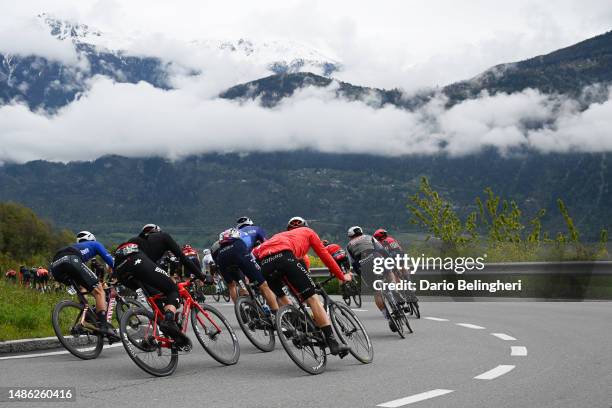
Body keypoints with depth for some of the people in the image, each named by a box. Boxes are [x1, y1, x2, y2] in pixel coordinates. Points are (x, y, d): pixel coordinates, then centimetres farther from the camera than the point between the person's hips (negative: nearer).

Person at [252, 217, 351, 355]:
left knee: (281, 297, 31)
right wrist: (342, 276, 39)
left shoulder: (280, 235, 44)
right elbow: (325, 255, 29)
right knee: (312, 298, -2)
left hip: (263, 262, 5)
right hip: (283, 256, -5)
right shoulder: (308, 231, 34)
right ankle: (333, 343, -8)